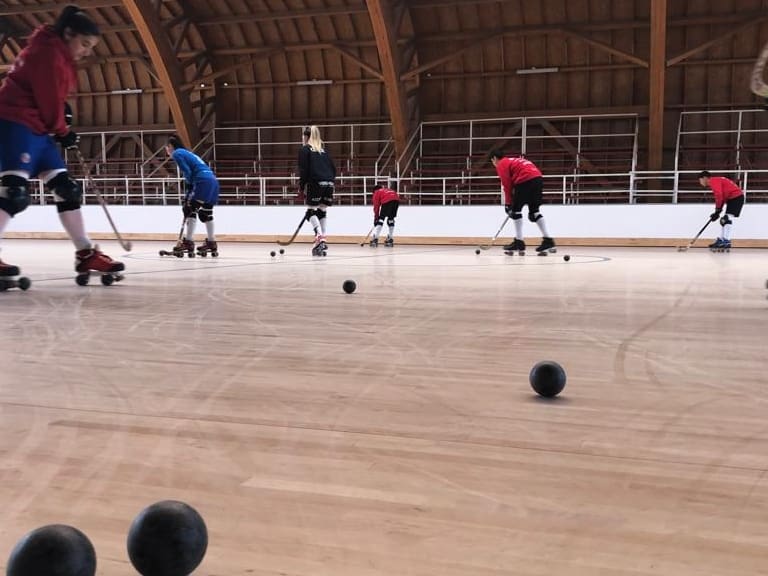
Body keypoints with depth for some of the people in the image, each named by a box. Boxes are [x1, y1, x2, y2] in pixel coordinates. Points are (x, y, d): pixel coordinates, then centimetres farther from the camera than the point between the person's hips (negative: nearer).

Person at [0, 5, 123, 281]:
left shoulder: (62, 58, 19)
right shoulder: (48, 52, -12)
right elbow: (47, 99, -14)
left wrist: (59, 130, 8)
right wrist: (62, 131, 0)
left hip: (37, 129, 10)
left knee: (67, 189, 5)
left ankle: (86, 254, 6)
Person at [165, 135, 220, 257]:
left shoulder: (177, 153, 2)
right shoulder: (187, 153, 29)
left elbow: (187, 172, -8)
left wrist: (188, 190, 1)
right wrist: (188, 195, 20)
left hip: (203, 182, -9)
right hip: (212, 182, 9)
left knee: (190, 210, -7)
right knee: (205, 213, 18)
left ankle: (188, 242, -11)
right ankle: (211, 243, 24)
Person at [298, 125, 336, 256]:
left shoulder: (305, 150, 4)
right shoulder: (323, 150, 21)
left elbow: (303, 170, -5)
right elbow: (333, 168, 16)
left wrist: (302, 186, -1)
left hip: (315, 184, -6)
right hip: (329, 183, 6)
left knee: (311, 212, 1)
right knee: (322, 212, 12)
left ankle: (320, 237, -19)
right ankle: (322, 242, 7)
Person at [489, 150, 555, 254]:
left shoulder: (501, 165, 8)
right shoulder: (513, 160, 33)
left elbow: (507, 185, -1)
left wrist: (508, 203, 5)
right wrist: (513, 201, 27)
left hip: (526, 180, -8)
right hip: (538, 178, 8)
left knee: (516, 209, 4)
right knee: (533, 211, 14)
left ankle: (519, 242, 4)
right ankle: (548, 240, 8)